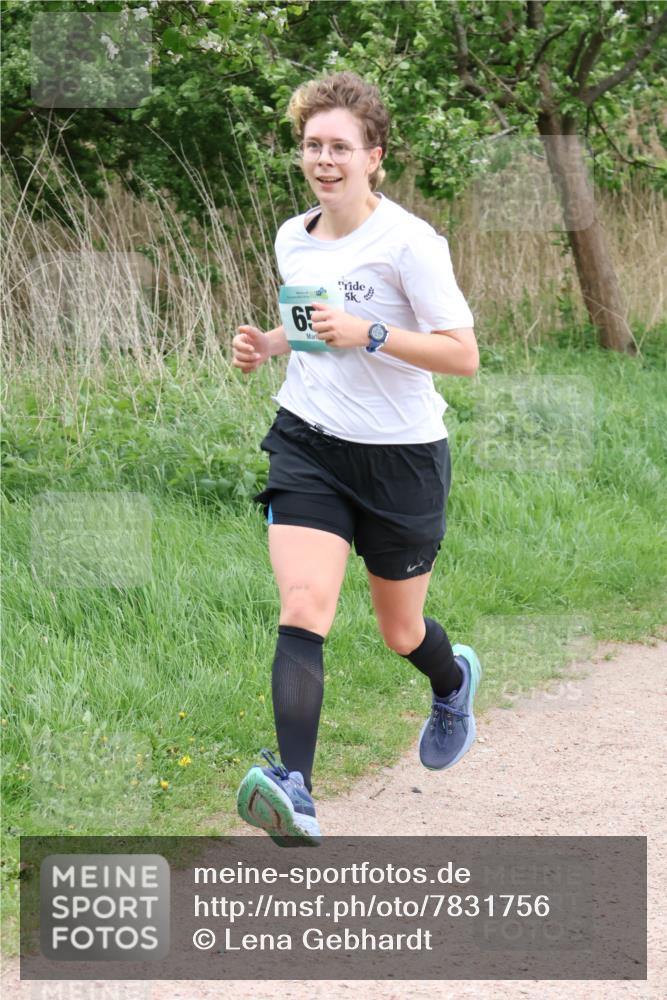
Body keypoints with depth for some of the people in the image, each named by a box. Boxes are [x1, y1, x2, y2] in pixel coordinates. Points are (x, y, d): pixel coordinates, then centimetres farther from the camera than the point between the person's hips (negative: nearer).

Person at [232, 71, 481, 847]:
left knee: (400, 632, 15)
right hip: (307, 442, 4)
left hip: (401, 455, -3)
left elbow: (463, 354, -17)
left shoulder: (409, 242, -13)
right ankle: (295, 792, -29)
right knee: (303, 609, -19)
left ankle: (454, 680, 53)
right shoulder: (292, 239, 6)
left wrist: (368, 335, -28)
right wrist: (268, 344, 4)